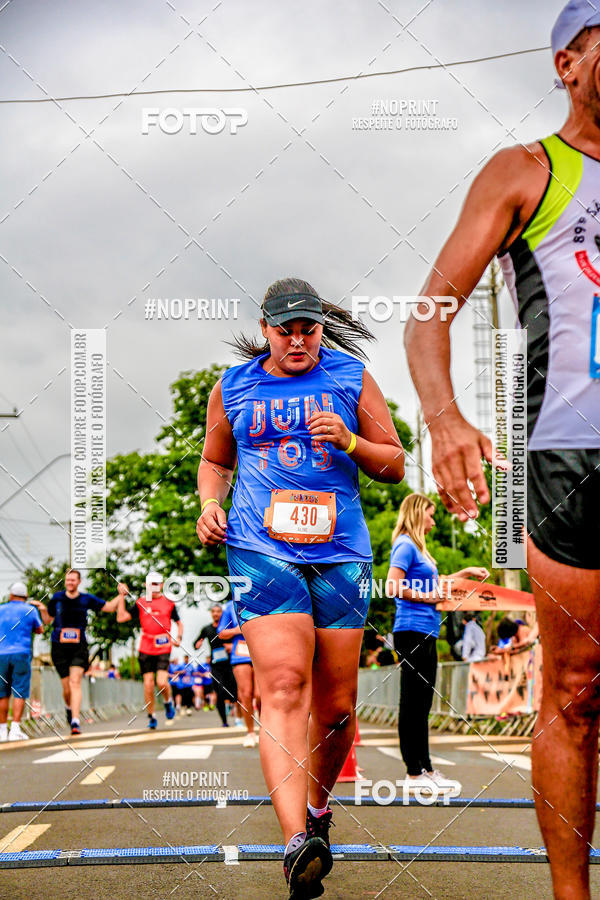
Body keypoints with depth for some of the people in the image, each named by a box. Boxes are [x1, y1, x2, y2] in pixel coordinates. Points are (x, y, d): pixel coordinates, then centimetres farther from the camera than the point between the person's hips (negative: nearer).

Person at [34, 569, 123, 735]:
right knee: (67, 687, 2)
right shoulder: (57, 598, 6)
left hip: (79, 646, -1)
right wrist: (43, 610, -5)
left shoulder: (86, 599, 6)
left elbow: (109, 607, 14)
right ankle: (69, 707, 36)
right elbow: (47, 620, 14)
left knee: (75, 682, -16)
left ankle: (75, 721, -21)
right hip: (59, 647, 1)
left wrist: (120, 595, 1)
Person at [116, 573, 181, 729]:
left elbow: (179, 623, 16)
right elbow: (121, 617, 0)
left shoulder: (168, 603, 6)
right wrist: (122, 597, -3)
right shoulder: (140, 603, 6)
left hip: (164, 648, -1)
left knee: (162, 682, -14)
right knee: (148, 684, -1)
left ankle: (168, 703, 17)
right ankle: (151, 717, 14)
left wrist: (178, 638, -1)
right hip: (146, 649, 1)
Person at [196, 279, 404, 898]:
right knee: (284, 687, -20)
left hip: (340, 553, 1)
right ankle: (297, 842, -30)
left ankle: (317, 807, 33)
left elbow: (394, 466, 11)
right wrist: (210, 505, 6)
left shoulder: (351, 378, 9)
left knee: (336, 705, 5)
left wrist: (348, 440, -8)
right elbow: (215, 460, 26)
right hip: (261, 550, -1)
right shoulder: (233, 387, 12)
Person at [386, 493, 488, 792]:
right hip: (413, 631, -10)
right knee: (412, 704, -7)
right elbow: (394, 586, -19)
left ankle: (426, 770, 15)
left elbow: (431, 584, 32)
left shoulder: (417, 547, 21)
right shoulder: (405, 545, -9)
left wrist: (466, 573, 30)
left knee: (421, 705, 11)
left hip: (426, 633, 10)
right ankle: (415, 774, -4)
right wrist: (426, 597, -12)